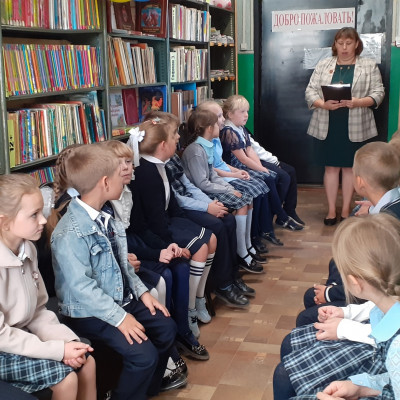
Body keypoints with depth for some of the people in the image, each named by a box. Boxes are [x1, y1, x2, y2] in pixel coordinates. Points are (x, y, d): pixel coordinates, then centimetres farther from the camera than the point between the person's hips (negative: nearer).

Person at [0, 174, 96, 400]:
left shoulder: (28, 249, -3)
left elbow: (39, 310, 5)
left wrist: (66, 340, -11)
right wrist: (57, 350, -21)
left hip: (22, 335, 7)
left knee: (87, 361, -1)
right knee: (65, 376, -16)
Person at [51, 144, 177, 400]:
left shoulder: (105, 216, 2)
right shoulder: (71, 233, -26)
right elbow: (81, 287, -27)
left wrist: (141, 292, 3)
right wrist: (119, 317, -25)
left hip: (121, 298, 9)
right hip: (89, 313, -9)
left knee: (166, 327, 8)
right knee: (143, 354, -20)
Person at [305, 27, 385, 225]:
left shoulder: (369, 66, 4)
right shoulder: (323, 65, 7)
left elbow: (378, 93, -2)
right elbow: (310, 91, 2)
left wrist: (358, 102, -19)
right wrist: (324, 104, -17)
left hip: (354, 127, -1)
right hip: (327, 126, 1)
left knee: (349, 167, 7)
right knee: (331, 167, 5)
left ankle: (346, 210, 18)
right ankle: (331, 210, 14)